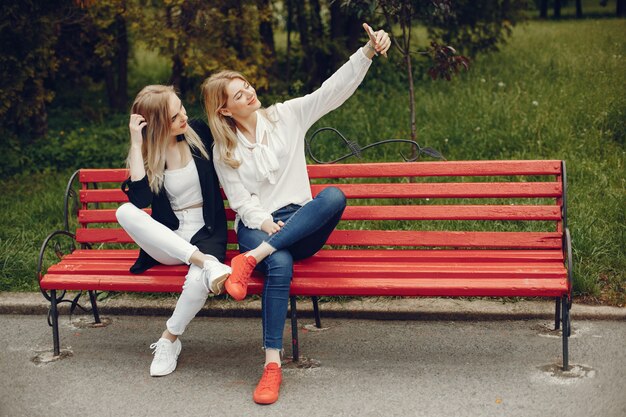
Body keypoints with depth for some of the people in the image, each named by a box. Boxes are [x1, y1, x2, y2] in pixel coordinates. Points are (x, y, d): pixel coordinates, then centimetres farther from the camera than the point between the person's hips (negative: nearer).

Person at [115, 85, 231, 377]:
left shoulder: (198, 133, 1)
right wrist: (136, 144, -20)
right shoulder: (147, 153, -1)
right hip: (168, 241, 1)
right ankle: (206, 262, -36)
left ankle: (169, 339, -8)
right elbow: (140, 199, -19)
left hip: (206, 233, -1)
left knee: (199, 280, -36)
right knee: (125, 212, -29)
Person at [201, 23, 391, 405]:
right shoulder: (223, 151, 7)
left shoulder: (286, 115, 7)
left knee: (334, 196, -34)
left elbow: (334, 89, -1)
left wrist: (368, 51, -14)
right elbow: (241, 202, 1)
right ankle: (273, 365, -33)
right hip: (257, 225, -1)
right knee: (280, 266, -38)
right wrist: (264, 223, -21)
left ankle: (253, 258, -35)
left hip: (301, 224, 2)